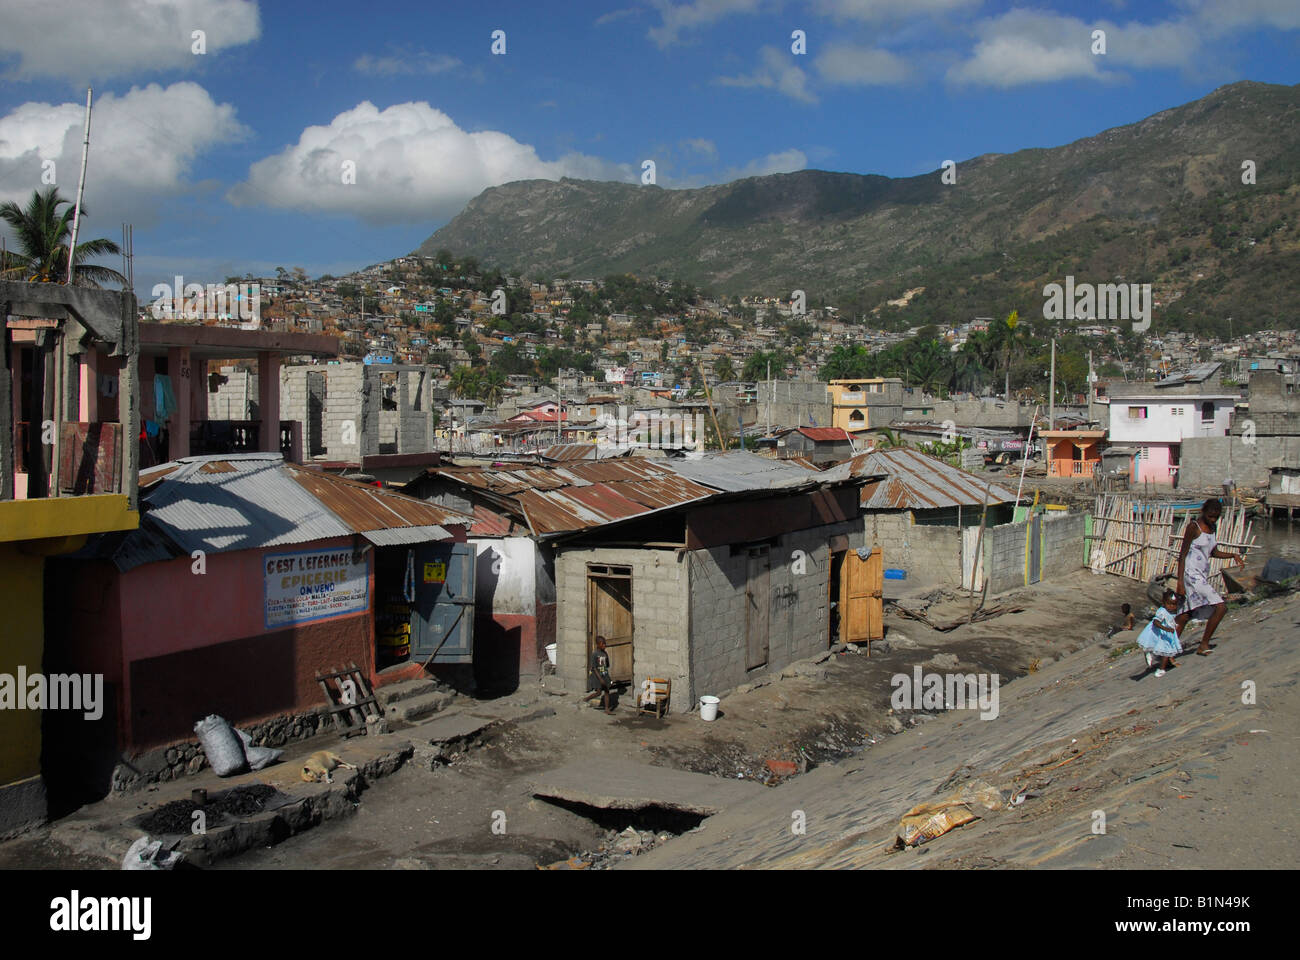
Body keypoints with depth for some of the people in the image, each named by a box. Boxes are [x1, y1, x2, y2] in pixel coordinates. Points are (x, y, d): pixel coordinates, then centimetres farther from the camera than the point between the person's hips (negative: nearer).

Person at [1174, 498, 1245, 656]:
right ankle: (1203, 645, -1)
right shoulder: (1193, 527, -12)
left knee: (1185, 616, 7)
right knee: (1220, 607, -13)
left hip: (1203, 576, 8)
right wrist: (1180, 582, -16)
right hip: (1192, 575, -8)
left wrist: (1233, 555, 4)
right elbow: (1182, 555, -12)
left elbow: (1214, 552, 22)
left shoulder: (1212, 527, 13)